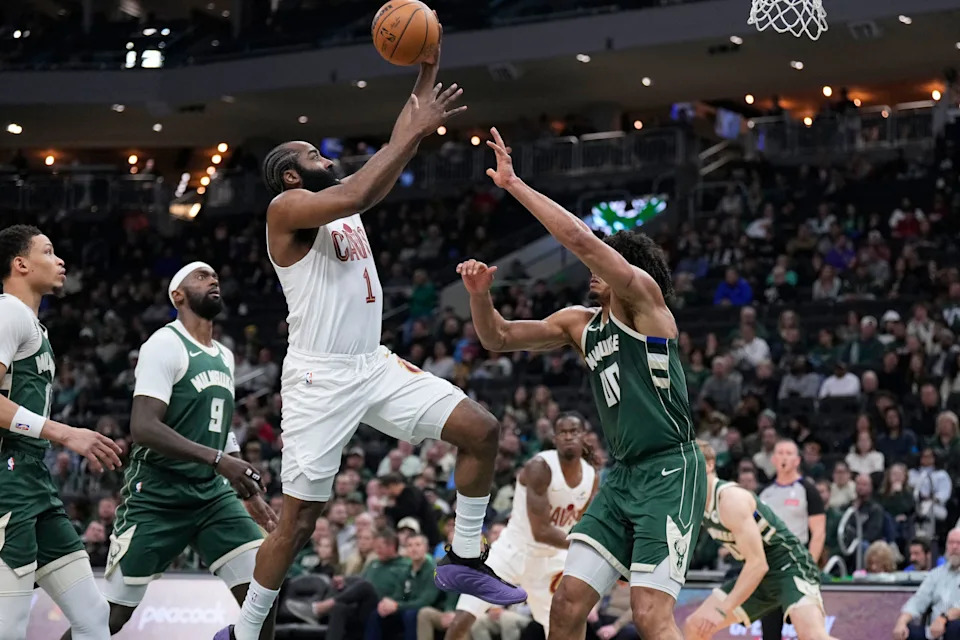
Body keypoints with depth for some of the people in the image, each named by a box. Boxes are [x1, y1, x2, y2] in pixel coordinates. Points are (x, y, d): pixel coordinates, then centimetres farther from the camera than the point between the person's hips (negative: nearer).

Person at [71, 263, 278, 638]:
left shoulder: (224, 356, 15)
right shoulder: (165, 345, -11)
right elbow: (143, 427, -22)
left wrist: (249, 493, 18)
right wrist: (218, 459, -29)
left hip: (213, 495, 7)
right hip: (157, 498, -7)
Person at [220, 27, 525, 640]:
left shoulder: (343, 207, 17)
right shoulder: (287, 208, -7)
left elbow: (398, 153, 16)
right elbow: (353, 196, -25)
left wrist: (427, 74, 6)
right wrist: (415, 131, -21)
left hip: (376, 365, 8)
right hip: (320, 377, -8)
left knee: (482, 429, -5)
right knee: (298, 520, -4)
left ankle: (464, 560, 7)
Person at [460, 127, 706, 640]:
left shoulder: (643, 296, -5)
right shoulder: (580, 323, 17)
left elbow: (580, 239, -18)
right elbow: (499, 338, 19)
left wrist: (513, 184, -15)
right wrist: (479, 294, -1)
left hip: (669, 471, -8)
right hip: (622, 476, 8)